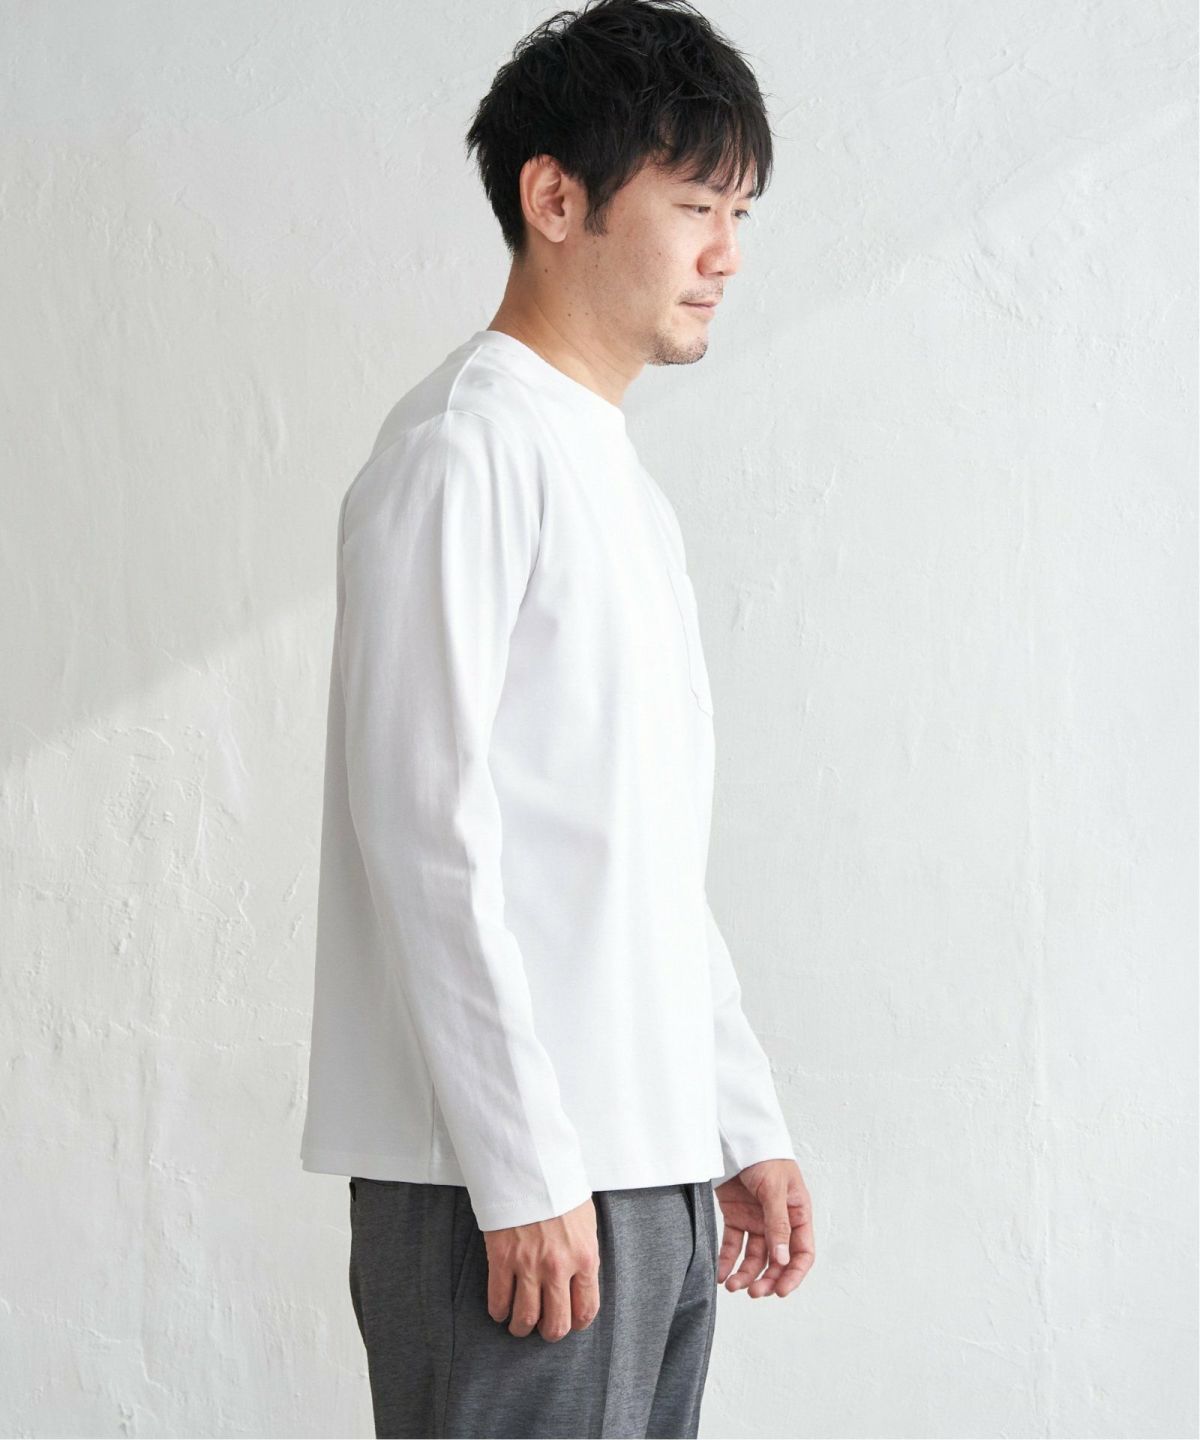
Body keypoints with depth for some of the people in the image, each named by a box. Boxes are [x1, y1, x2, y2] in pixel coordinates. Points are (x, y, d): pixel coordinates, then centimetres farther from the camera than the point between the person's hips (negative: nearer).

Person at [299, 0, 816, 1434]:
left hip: (651, 1170, 9)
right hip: (508, 1182, -9)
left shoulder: (624, 489, 20)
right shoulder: (464, 451, -9)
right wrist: (523, 1168, -19)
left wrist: (744, 1129, 19)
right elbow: (425, 822, -16)